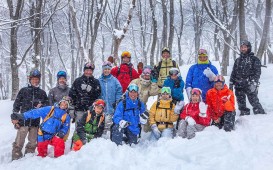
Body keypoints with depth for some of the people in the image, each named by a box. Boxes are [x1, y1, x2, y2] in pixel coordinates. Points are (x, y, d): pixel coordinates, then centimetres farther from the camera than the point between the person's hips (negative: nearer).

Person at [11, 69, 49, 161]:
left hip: (35, 122, 2)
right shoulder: (23, 91, 5)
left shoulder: (42, 93, 11)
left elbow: (47, 105, 16)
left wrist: (41, 106, -6)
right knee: (19, 142, -2)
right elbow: (16, 105, 5)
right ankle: (16, 158, 9)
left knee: (33, 142, 9)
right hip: (23, 121, -2)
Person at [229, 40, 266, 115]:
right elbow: (233, 73, 19)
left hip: (250, 86, -5)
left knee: (254, 102, -10)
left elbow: (257, 72, -6)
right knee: (241, 104, 8)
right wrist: (231, 84, 13)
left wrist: (254, 83, -18)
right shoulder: (238, 60, 17)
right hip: (238, 86, 5)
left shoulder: (254, 59, 2)